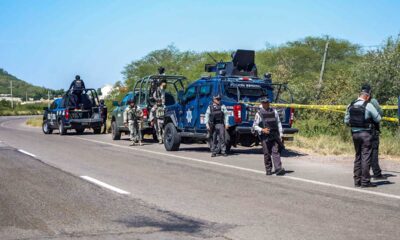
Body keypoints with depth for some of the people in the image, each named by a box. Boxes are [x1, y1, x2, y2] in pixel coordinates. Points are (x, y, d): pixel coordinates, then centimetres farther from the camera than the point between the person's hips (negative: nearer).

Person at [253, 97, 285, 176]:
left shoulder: (274, 112, 11)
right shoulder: (259, 114, 2)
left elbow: (279, 123, 15)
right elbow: (254, 125, 2)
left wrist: (281, 134, 9)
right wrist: (262, 130, -15)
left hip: (275, 136, 2)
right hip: (265, 136, -1)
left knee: (276, 152, -8)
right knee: (267, 154, 3)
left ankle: (278, 169, -16)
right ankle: (268, 170, 15)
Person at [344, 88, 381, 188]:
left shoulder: (350, 106, 6)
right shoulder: (368, 106, -11)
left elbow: (346, 121, 11)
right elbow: (378, 119, -4)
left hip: (354, 133, 6)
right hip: (365, 133, -6)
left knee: (358, 156, 14)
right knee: (366, 157, -2)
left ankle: (357, 180, 16)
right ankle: (365, 181, -2)